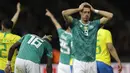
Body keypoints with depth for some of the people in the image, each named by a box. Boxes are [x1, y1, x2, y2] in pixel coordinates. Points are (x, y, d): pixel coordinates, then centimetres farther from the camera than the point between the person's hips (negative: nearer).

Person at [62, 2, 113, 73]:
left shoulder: (95, 24, 10)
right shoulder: (75, 23, 3)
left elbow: (110, 15, 7)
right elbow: (64, 13, -12)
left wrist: (94, 10, 7)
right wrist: (78, 9, -1)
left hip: (92, 62, 3)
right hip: (79, 62, -3)